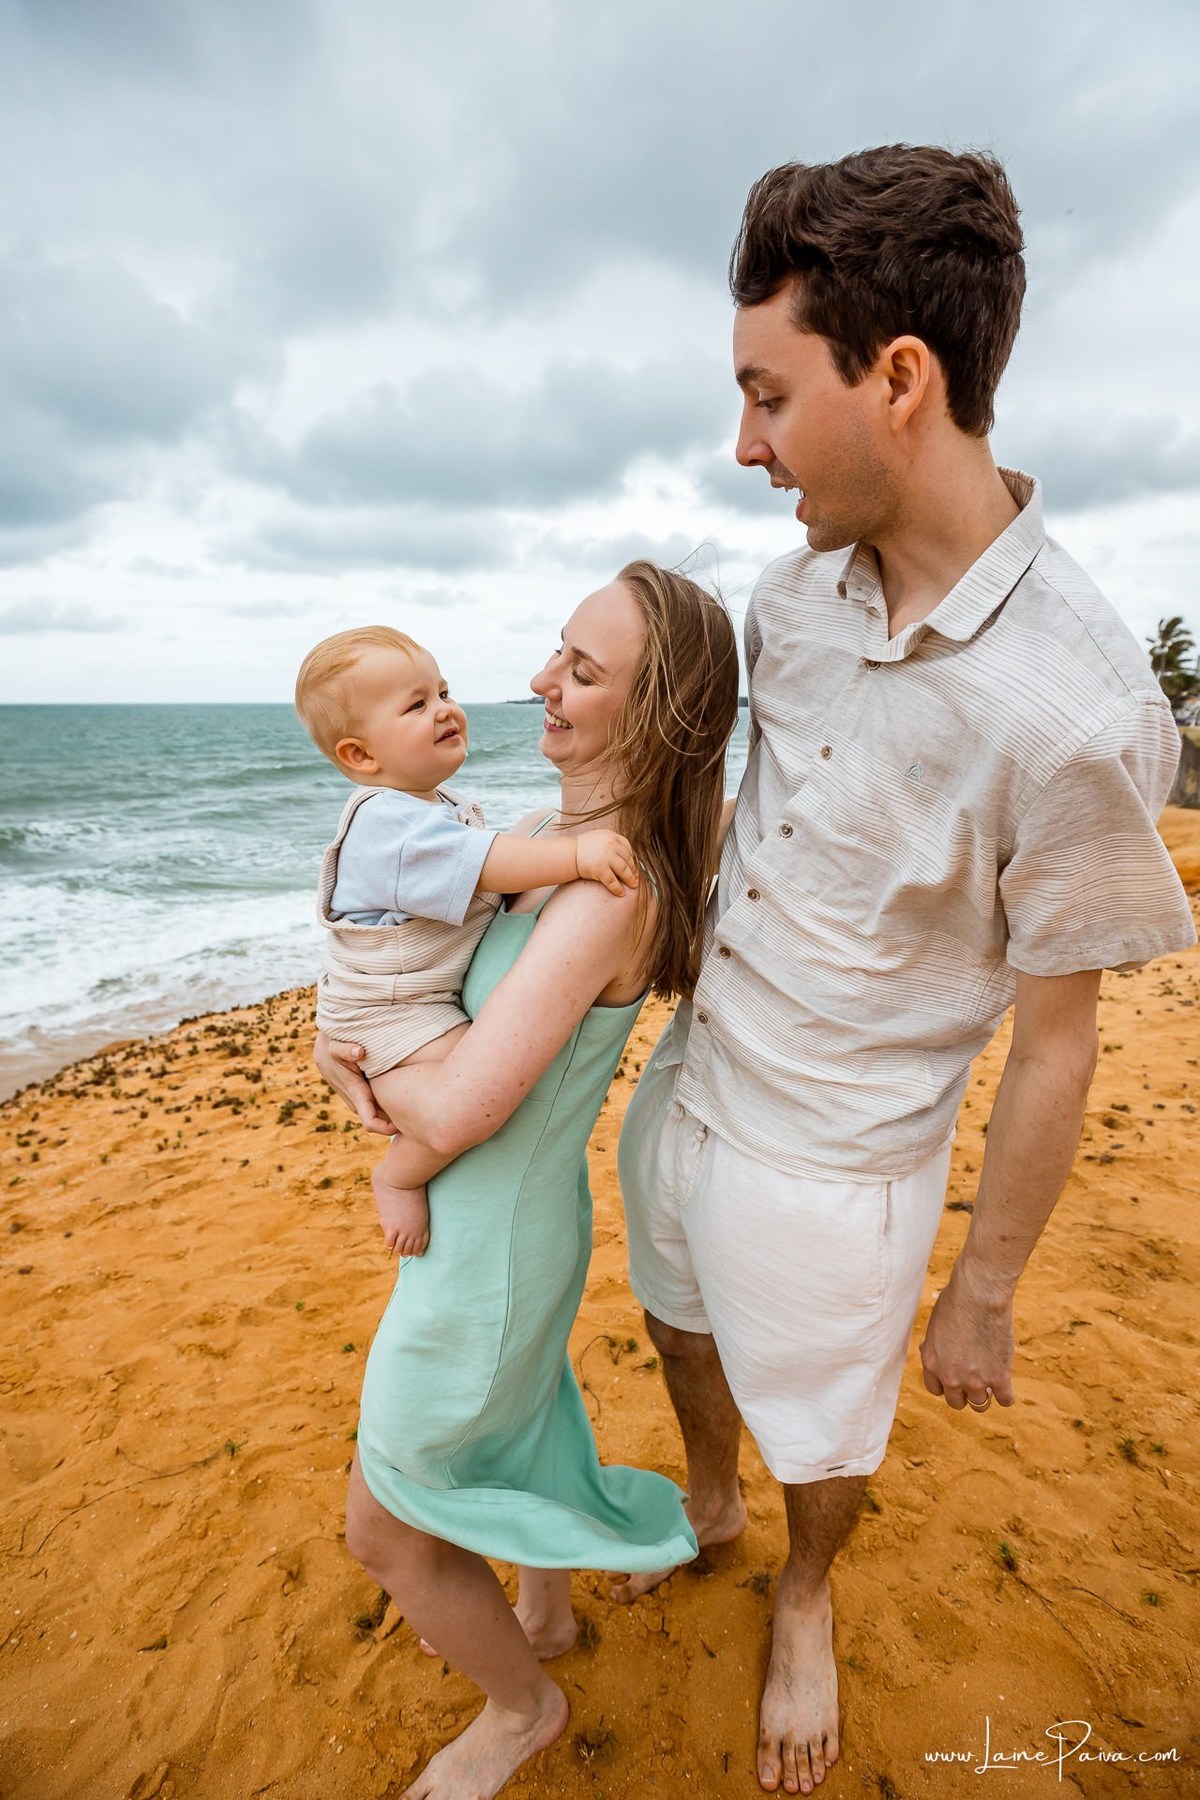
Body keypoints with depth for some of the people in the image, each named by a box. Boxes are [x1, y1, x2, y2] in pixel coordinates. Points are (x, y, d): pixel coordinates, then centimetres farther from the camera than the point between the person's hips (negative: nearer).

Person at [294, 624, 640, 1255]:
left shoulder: (440, 805, 9)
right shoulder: (386, 822, -25)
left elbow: (476, 882, 24)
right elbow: (481, 864, -37)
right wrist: (574, 855, -41)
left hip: (440, 997, 10)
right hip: (388, 1014, -10)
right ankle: (398, 1175, -2)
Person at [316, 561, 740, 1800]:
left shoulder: (608, 891, -32)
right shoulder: (560, 829, -3)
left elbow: (454, 1115, -34)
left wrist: (372, 1067, -14)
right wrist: (348, 1038, -10)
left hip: (491, 1245, -8)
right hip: (502, 1215, 8)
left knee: (385, 1532, 17)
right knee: (514, 1422, 33)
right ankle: (545, 1610, 63)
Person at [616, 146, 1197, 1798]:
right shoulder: (795, 591, -7)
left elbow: (1056, 1047, -17)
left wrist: (983, 1298, -6)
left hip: (828, 1160, -6)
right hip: (685, 1081, 6)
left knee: (822, 1443, 22)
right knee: (684, 1331, 30)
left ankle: (806, 1602, 59)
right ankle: (708, 1506, 64)